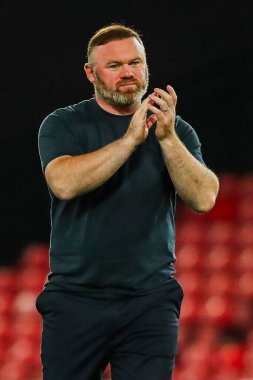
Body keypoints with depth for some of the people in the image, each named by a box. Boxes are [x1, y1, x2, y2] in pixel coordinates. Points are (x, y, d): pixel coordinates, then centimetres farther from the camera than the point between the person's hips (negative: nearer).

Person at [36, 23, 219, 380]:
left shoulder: (176, 131, 9)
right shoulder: (64, 124, 3)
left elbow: (204, 198, -6)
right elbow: (64, 184, -17)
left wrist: (167, 137, -17)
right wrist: (130, 139, -19)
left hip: (150, 301, 1)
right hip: (75, 298, -1)